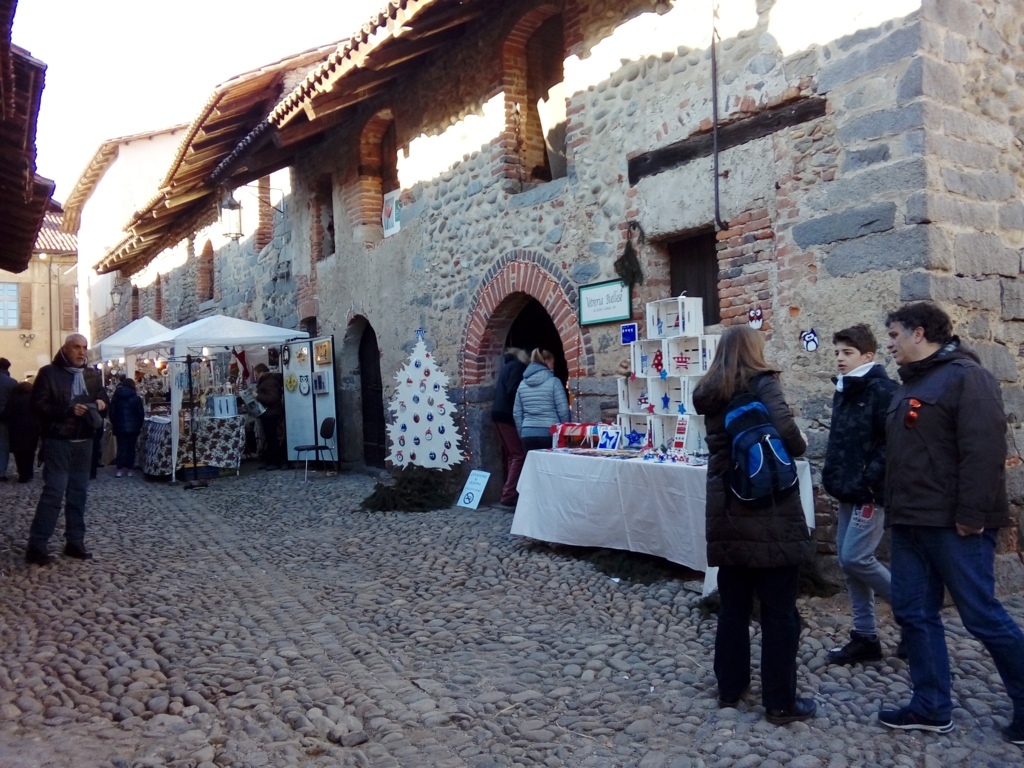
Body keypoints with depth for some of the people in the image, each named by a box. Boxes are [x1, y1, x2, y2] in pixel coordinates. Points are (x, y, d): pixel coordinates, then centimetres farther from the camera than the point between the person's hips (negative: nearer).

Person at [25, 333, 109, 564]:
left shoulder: (93, 375, 11)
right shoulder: (48, 373, -5)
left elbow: (103, 398, 21)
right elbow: (38, 405, -12)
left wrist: (100, 403, -3)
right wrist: (68, 410, -23)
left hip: (84, 442, 6)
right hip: (57, 441, -6)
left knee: (79, 492, 9)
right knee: (53, 492, -9)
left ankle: (74, 542, 17)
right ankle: (36, 546, -3)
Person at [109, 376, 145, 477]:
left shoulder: (115, 397, 3)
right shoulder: (136, 398, -5)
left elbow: (111, 413, 7)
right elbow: (141, 414, -3)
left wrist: (113, 424, 19)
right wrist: (139, 425, 10)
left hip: (119, 427, 2)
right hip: (133, 427, -2)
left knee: (121, 448, 6)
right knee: (131, 448, 5)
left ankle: (119, 469, 2)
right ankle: (129, 469, 7)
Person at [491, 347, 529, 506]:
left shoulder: (507, 365, 21)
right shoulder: (517, 366, -7)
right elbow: (512, 391, -19)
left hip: (499, 414, 10)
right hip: (508, 415, -10)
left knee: (510, 455, 15)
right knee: (519, 455, -11)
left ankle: (509, 491, 17)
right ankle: (509, 495, -16)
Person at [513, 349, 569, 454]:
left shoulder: (522, 384, 11)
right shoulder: (554, 382, -4)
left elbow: (516, 413, 12)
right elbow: (563, 410, -6)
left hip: (528, 434, 4)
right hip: (549, 433, -4)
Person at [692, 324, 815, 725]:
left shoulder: (710, 393, 10)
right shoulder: (762, 383, -8)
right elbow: (785, 429, -23)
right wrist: (800, 444, -3)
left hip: (726, 511, 6)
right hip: (769, 512, -6)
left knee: (733, 604, 16)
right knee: (779, 610, 4)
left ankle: (730, 686, 26)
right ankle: (780, 702, 11)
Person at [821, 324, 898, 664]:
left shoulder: (882, 390, -13)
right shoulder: (843, 391, 14)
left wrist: (870, 479, -22)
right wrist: (832, 476, 12)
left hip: (871, 492, -9)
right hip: (849, 492, 9)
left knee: (856, 559, -11)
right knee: (848, 560, 9)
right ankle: (865, 637, 18)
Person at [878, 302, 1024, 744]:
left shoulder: (965, 376, -11)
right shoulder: (912, 384, 18)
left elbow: (984, 451, -20)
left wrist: (971, 516, -23)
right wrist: (894, 507, 19)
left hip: (953, 525, -9)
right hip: (912, 524, 9)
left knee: (982, 617, 1)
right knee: (914, 613, 10)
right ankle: (931, 708, 21)